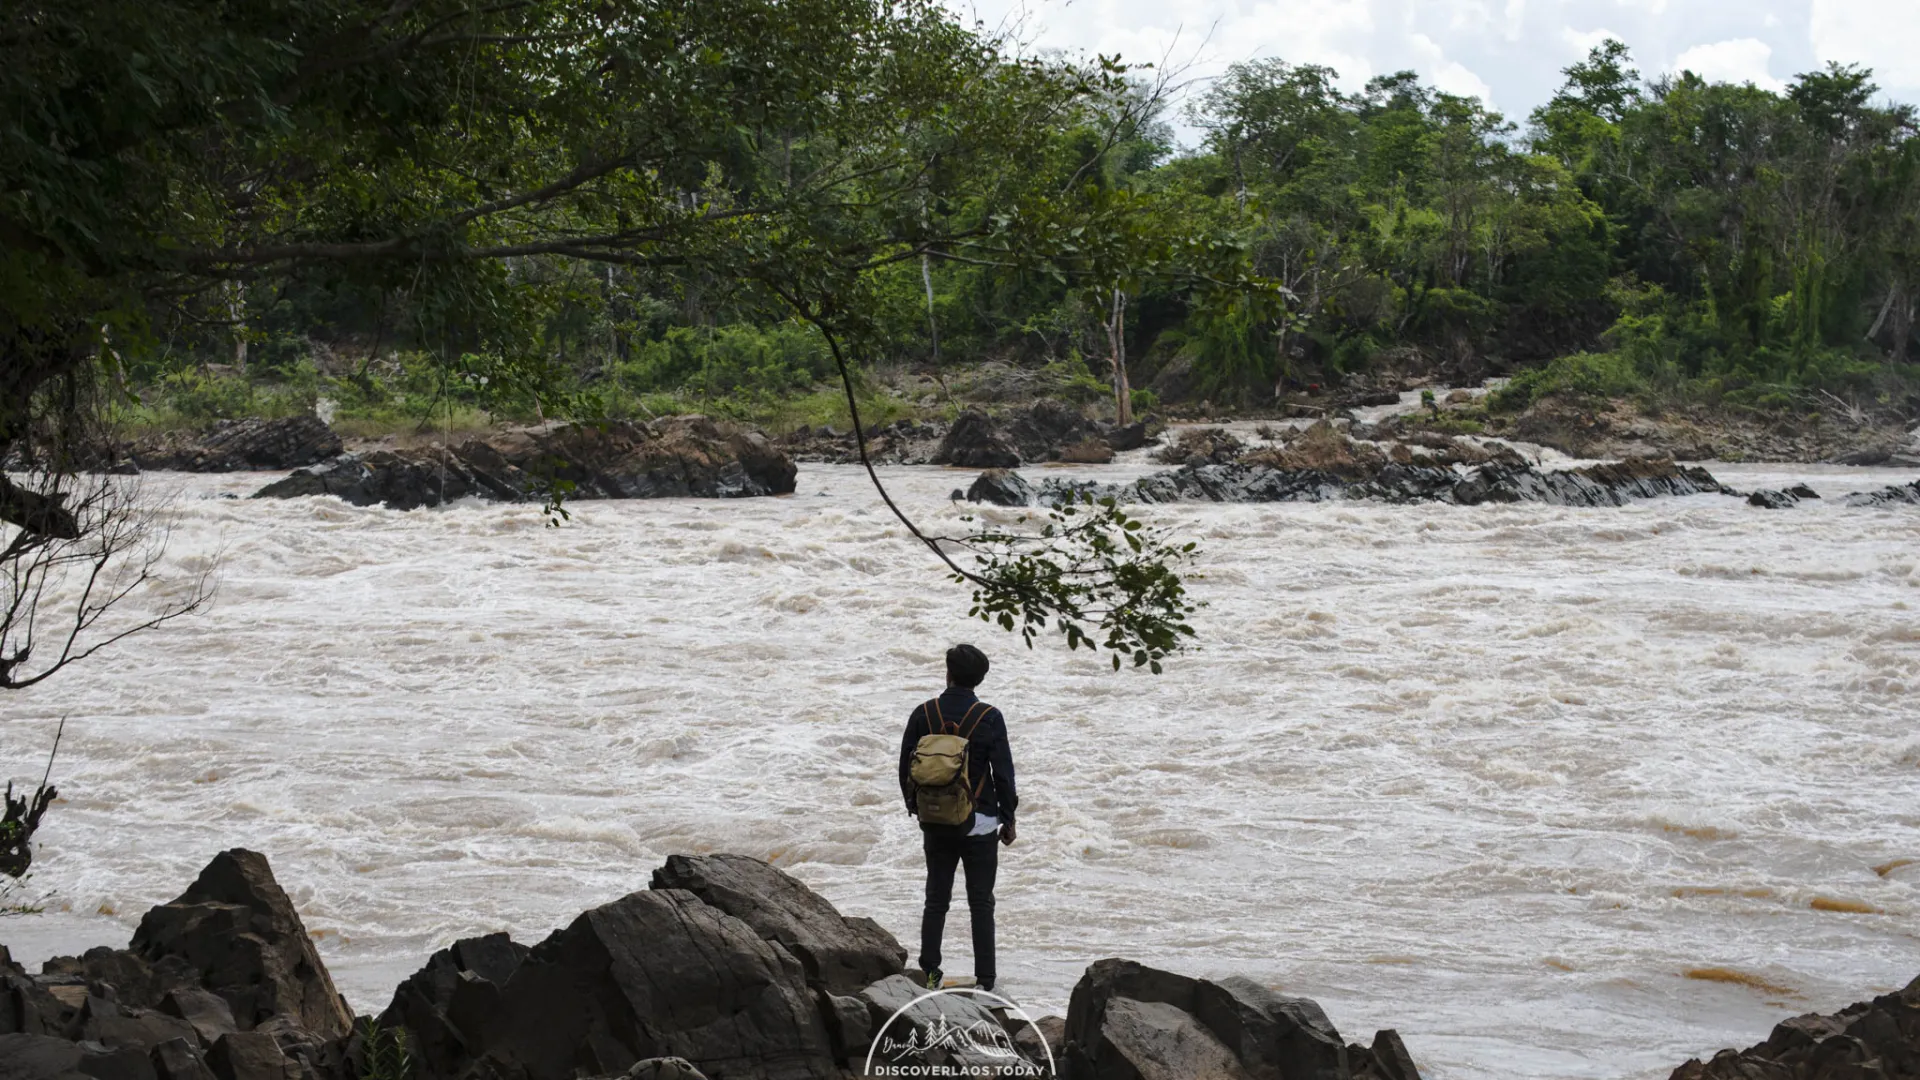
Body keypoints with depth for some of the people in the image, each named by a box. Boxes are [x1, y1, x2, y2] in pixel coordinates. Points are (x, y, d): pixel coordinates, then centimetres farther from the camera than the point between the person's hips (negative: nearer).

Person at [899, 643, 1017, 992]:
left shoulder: (923, 715, -3)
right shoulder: (989, 717, -10)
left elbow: (905, 769, 4)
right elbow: (1003, 773, -7)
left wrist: (915, 808, 19)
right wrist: (1008, 819, 4)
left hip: (935, 823, 2)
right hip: (979, 823, -2)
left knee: (936, 899, 12)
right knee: (981, 902, 4)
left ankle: (929, 974, 11)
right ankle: (984, 981, 3)